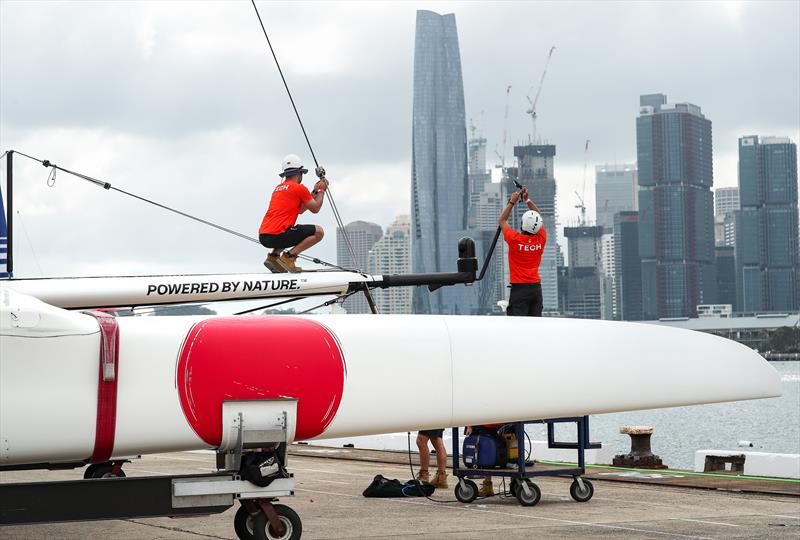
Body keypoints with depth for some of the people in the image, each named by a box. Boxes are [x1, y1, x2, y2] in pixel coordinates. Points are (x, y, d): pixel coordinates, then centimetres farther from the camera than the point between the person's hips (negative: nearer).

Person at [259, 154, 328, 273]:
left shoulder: (278, 188, 23)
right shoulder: (299, 188, -2)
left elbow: (300, 210, 31)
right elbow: (315, 209, 9)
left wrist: (315, 191, 34)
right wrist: (322, 190, 23)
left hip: (263, 237, 8)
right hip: (276, 236, -8)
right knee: (318, 232, 1)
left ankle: (273, 256, 14)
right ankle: (289, 256, -10)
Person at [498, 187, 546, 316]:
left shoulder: (515, 239, -10)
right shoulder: (541, 239, 0)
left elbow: (502, 220, 8)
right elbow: (538, 218, 19)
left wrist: (512, 202, 14)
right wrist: (527, 200, 23)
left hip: (519, 287, -5)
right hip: (536, 287, 5)